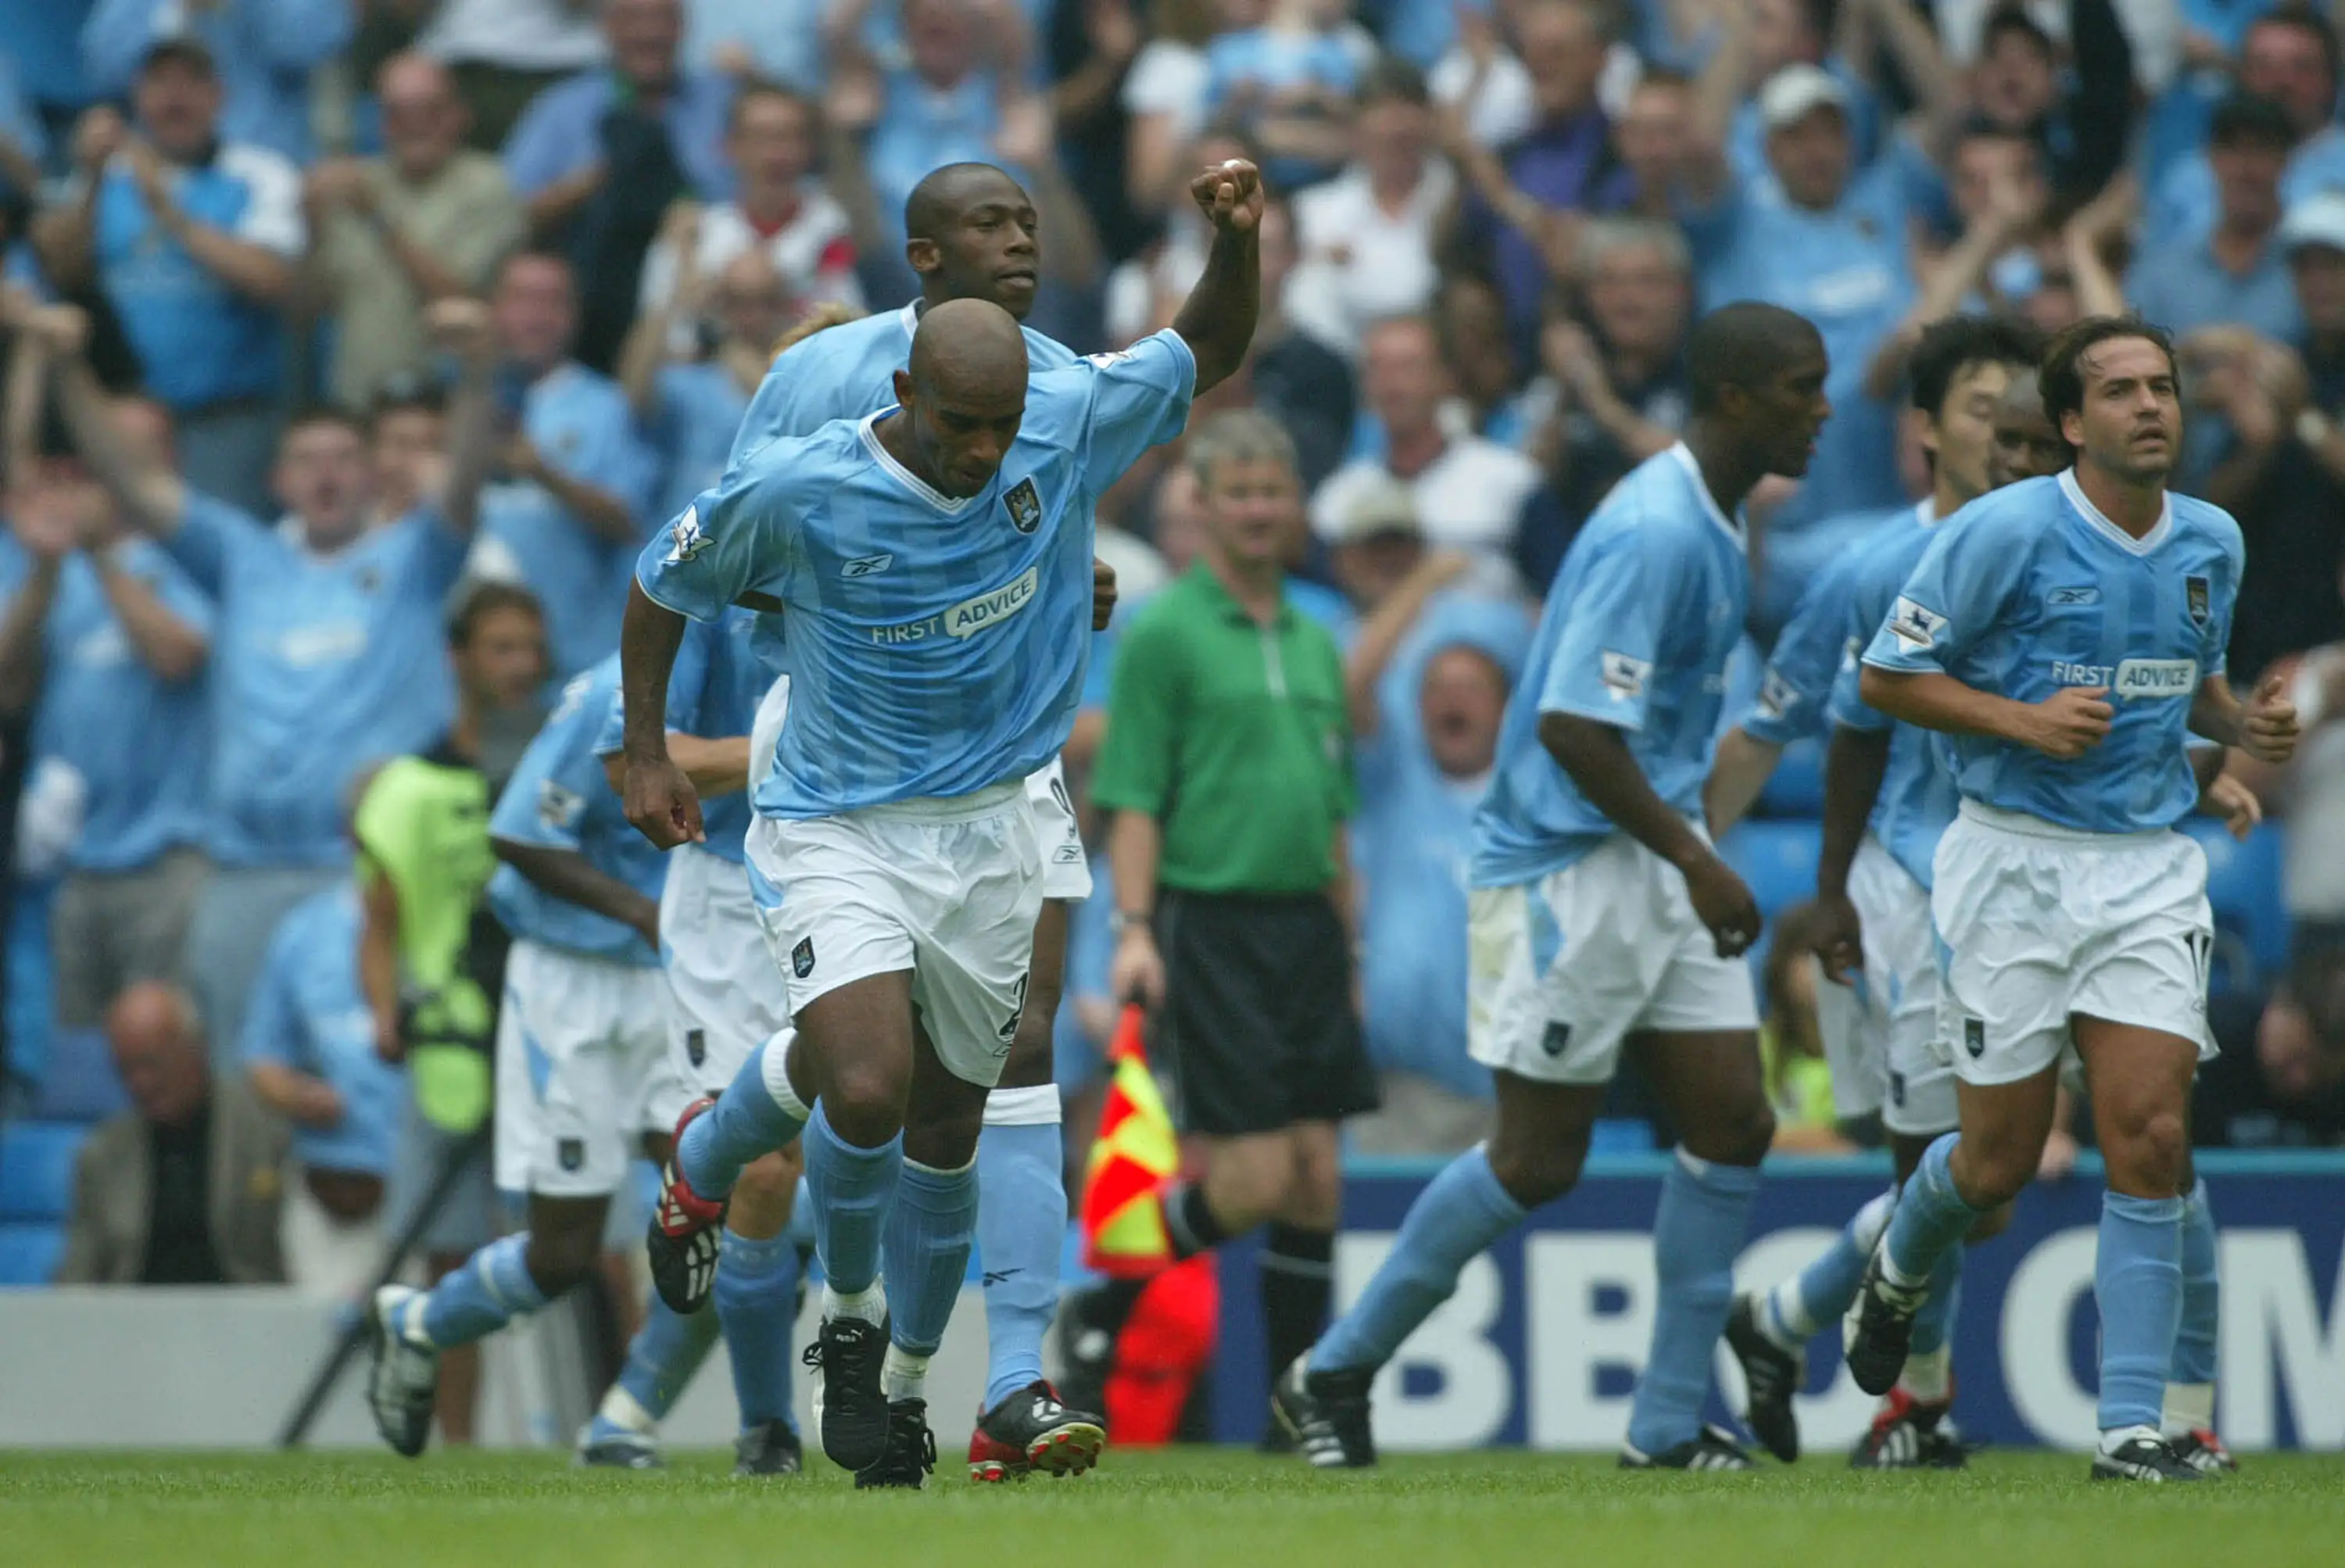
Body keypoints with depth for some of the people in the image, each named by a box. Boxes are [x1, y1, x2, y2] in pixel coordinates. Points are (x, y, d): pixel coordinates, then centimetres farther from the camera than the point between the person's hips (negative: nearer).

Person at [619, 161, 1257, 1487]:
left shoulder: (1070, 430, -8)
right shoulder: (795, 491, -17)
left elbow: (1209, 351, 7)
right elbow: (666, 587, 1)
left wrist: (1239, 238, -12)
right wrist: (648, 755, 2)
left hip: (991, 831, 4)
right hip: (835, 829, -4)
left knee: (947, 1126, 11)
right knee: (868, 1092, -23)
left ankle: (903, 1385, 30)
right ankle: (852, 1314, 6)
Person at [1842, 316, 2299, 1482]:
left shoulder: (2212, 542, 6)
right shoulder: (2006, 532, -11)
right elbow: (1885, 676, -5)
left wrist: (2245, 722, 2)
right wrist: (2022, 717, -18)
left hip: (2150, 870, 3)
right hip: (2016, 861, -3)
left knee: (2150, 1139, -11)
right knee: (2001, 1158, 5)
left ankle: (2131, 1428, -8)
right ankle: (1899, 1273, 41)